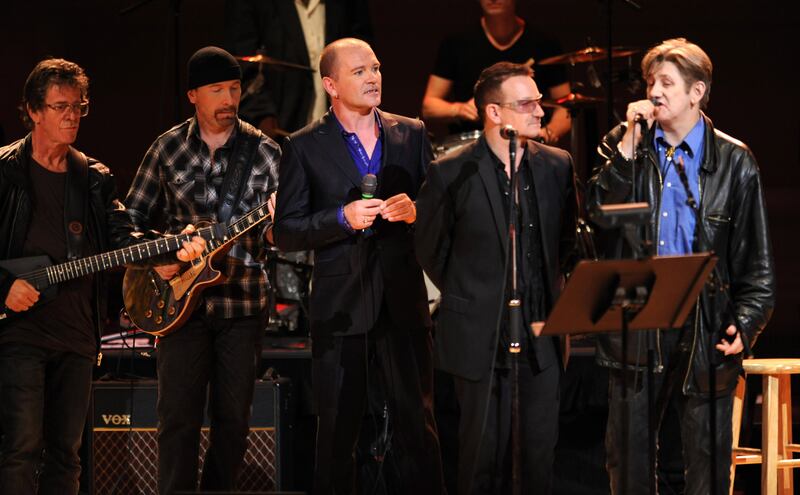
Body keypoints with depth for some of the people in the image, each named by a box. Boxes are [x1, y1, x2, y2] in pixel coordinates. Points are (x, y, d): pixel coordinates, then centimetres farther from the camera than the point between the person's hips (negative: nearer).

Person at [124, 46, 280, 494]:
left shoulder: (264, 152, 2)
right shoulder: (168, 149, 3)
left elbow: (273, 234, 0)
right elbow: (134, 217, 10)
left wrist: (276, 222, -23)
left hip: (243, 301, 1)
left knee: (233, 418, 5)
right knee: (179, 416, -4)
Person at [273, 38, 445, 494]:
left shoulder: (412, 135, 9)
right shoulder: (305, 147, 1)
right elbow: (286, 233, -2)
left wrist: (415, 212, -9)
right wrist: (343, 217, -16)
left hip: (404, 302, 2)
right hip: (341, 307, -2)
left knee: (418, 429, 2)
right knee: (338, 433, 4)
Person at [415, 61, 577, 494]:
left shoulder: (557, 166, 4)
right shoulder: (451, 173, -8)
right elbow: (429, 248, 3)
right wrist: (467, 297, 8)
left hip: (541, 335, 3)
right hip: (481, 336, -3)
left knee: (540, 450, 6)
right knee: (485, 451, 4)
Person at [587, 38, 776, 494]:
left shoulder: (734, 161, 0)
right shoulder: (622, 146, 6)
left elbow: (756, 260, 2)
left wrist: (745, 323, -10)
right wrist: (629, 145, -13)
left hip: (704, 327, -2)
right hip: (634, 320, 2)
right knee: (626, 457, 8)